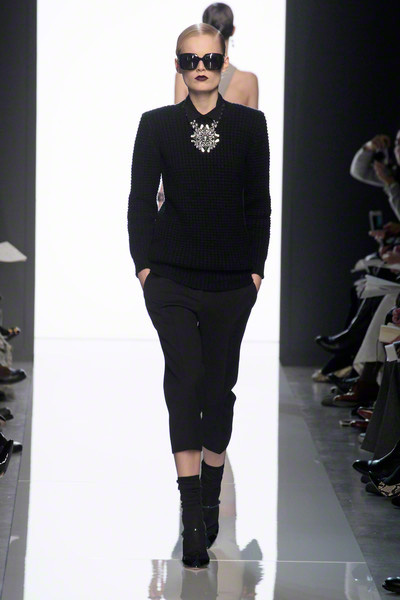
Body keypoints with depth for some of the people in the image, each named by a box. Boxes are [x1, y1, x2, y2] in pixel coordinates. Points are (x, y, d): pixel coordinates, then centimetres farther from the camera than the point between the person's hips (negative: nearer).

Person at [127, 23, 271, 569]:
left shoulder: (250, 124, 6)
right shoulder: (157, 125, 5)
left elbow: (259, 201, 7)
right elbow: (141, 199, 4)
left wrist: (256, 267, 2)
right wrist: (143, 263, -3)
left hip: (232, 279, 2)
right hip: (171, 274, -1)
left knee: (220, 383, 6)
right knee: (185, 375, -15)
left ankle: (211, 498, 24)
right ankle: (192, 518, -19)